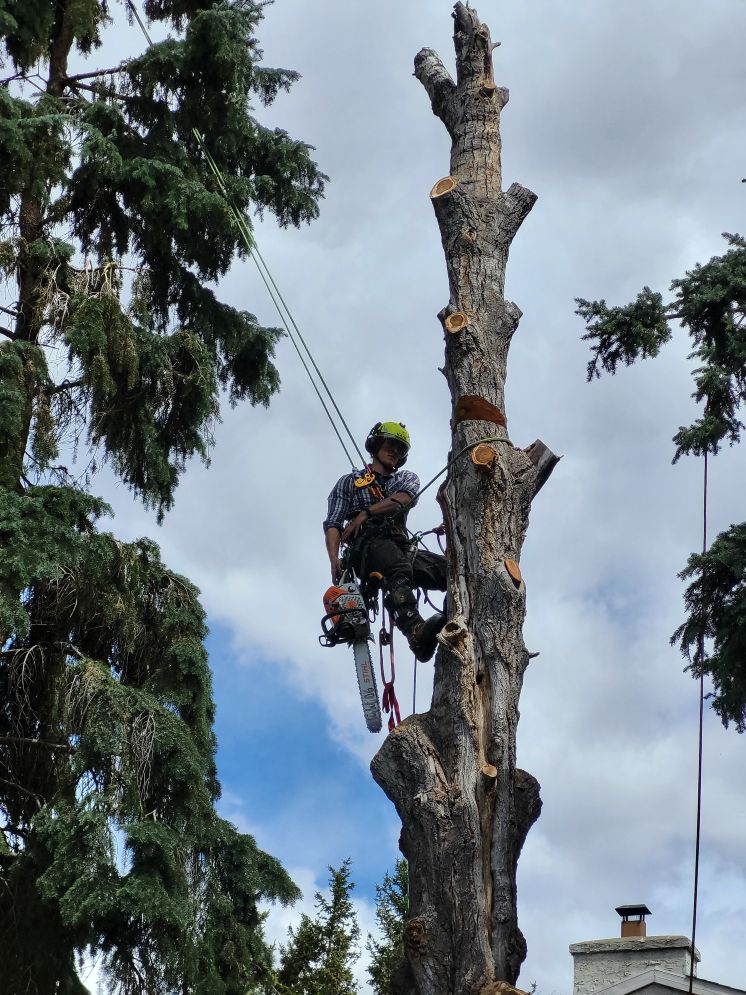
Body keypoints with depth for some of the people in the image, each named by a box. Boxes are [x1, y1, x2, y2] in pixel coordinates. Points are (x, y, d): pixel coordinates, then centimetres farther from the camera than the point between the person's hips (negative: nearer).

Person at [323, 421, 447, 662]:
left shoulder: (407, 478, 31)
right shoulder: (349, 482, 25)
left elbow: (403, 499, 5)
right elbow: (332, 524, 12)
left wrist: (366, 513, -4)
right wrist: (335, 560, -7)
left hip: (403, 549, 4)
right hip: (368, 547, -4)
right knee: (398, 571, -40)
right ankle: (417, 633, -63)